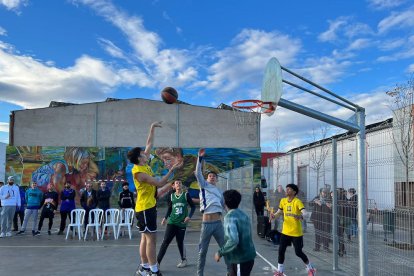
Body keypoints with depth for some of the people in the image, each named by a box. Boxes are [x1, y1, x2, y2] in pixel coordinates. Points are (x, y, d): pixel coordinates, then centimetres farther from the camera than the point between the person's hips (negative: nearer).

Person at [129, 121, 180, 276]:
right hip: (145, 208, -10)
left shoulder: (144, 165, 6)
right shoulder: (139, 172, -20)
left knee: (145, 238, 13)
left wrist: (152, 129, 14)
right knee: (151, 239, -7)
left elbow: (149, 145, 15)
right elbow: (159, 183, -20)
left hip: (148, 206, 10)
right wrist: (171, 170, -17)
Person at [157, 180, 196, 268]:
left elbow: (193, 206, 4)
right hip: (172, 222, 2)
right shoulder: (171, 196, 8)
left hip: (182, 223, -2)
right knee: (165, 241, -7)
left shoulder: (186, 195, 0)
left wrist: (189, 216, -10)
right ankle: (157, 262, -7)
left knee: (180, 242, 5)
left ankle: (183, 260, 27)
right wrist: (165, 217, 5)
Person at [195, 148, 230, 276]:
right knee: (202, 251, 4)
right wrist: (200, 157, -17)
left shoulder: (219, 191, 18)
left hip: (218, 223, 4)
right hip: (206, 223, -3)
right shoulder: (204, 185, 6)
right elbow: (198, 173, -9)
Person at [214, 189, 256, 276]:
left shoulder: (230, 217, -17)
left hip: (240, 259, -8)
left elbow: (233, 240, -29)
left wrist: (220, 253, -16)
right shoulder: (243, 215, 9)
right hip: (248, 256, 8)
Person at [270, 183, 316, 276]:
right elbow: (279, 212, 15)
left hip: (296, 232, -5)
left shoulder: (297, 201, -16)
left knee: (298, 252, 2)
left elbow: (304, 213, -28)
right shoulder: (283, 201, 2)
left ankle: (310, 268, 25)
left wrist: (300, 216, -50)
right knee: (281, 250, 1)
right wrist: (274, 215, -6)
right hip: (285, 231, 5)